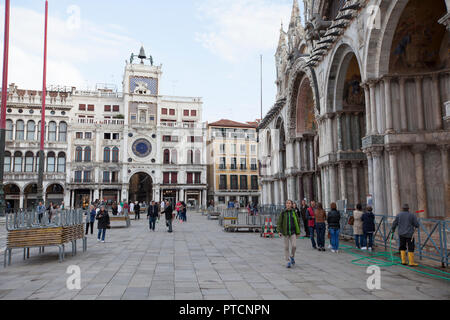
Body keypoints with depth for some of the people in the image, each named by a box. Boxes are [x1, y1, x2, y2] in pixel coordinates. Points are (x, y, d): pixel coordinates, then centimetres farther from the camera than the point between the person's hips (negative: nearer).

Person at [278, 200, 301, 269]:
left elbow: (298, 222, 8)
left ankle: (292, 257, 19)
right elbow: (279, 222, 1)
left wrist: (298, 232, 6)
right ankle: (288, 262, 14)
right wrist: (280, 231, -8)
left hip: (293, 232, 0)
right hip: (285, 232, 0)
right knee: (286, 247, 3)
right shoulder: (283, 213, 0)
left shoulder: (294, 213, 2)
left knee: (294, 246, -10)